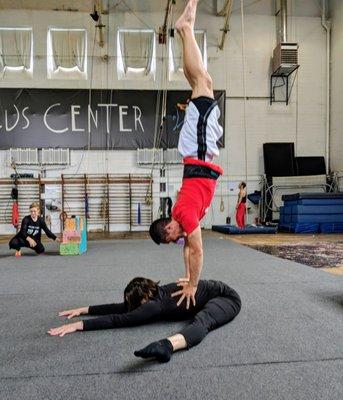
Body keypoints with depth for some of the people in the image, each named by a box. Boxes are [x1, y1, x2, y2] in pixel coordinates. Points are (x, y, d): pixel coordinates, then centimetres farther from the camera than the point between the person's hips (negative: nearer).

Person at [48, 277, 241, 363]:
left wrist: (79, 325, -30)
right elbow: (121, 307, 3)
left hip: (226, 296, -9)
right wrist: (84, 309, 4)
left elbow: (120, 319, -29)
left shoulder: (156, 304, -26)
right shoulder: (156, 293, -3)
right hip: (212, 291, 9)